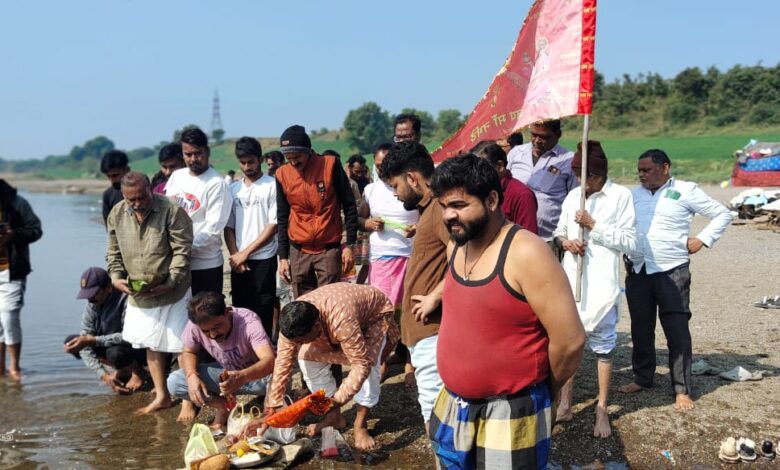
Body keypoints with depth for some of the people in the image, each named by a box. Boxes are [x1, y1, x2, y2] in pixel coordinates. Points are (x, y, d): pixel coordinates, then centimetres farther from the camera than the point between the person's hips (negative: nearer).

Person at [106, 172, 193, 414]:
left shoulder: (171, 210, -17)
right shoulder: (117, 214, 0)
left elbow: (182, 251, -17)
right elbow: (114, 252, 9)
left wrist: (170, 283, -24)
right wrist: (116, 277, -7)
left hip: (172, 293, -5)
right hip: (138, 294, 6)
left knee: (181, 345, 3)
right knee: (151, 344, 14)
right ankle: (161, 396, 28)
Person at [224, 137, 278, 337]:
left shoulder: (272, 186, -4)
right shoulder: (233, 189, 11)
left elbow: (274, 225, -8)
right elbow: (228, 226, 12)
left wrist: (246, 252, -9)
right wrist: (234, 255, -4)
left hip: (263, 260, -4)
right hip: (238, 262, 4)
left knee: (263, 313, -1)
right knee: (240, 311, 9)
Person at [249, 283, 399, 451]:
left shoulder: (341, 321, -46)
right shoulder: (294, 321, -27)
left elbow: (362, 364, -42)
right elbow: (282, 364, -22)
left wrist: (336, 400, -47)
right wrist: (271, 410, -24)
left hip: (375, 316, -5)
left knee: (368, 361, -32)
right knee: (306, 357, -12)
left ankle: (360, 426, -14)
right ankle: (334, 416, 4)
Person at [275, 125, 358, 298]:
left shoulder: (331, 165, -7)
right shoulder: (282, 174, 1)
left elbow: (349, 206, -2)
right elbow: (282, 218, 9)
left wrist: (350, 244, -6)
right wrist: (283, 256, 6)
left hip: (330, 249, -2)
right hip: (298, 252, 3)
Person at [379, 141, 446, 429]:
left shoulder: (440, 208, -17)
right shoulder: (428, 208, 16)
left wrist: (435, 298, -23)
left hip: (433, 329, -10)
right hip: (425, 329, 10)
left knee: (435, 411, -5)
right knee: (433, 406, 17)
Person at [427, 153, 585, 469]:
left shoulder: (525, 253, -22)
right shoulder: (456, 247, 2)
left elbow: (570, 342, -20)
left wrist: (541, 391, -5)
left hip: (510, 414, -7)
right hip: (453, 407, 7)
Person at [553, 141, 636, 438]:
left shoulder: (621, 196, -5)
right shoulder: (573, 196, 10)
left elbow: (629, 242, -8)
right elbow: (559, 230, 18)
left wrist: (593, 225, -13)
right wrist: (566, 241, -4)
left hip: (601, 285, -4)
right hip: (571, 280, 5)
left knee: (603, 346, 6)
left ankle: (602, 410, 18)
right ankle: (565, 405, 21)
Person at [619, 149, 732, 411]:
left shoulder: (685, 191, -3)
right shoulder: (636, 194, 10)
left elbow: (723, 214, 3)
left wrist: (703, 240, -6)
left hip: (672, 272, -5)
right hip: (638, 272, 5)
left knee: (677, 331, -5)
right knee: (640, 328, 12)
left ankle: (682, 390, 4)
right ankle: (642, 378, 27)